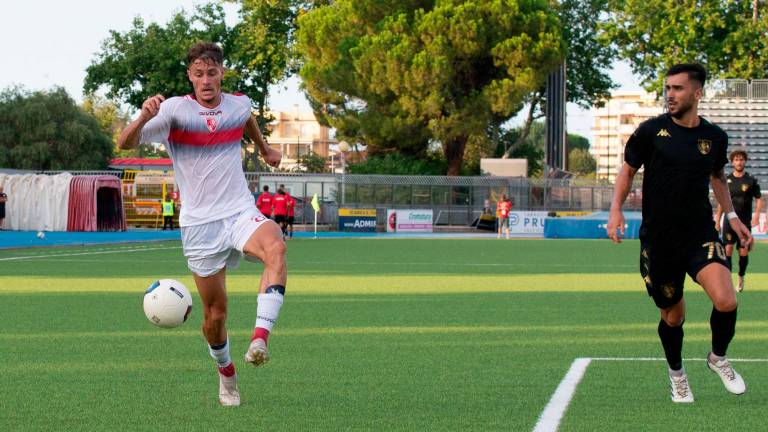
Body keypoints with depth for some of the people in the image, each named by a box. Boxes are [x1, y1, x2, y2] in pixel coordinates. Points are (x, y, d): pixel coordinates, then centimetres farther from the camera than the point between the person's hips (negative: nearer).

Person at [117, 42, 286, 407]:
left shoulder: (239, 104, 5)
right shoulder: (175, 109, -8)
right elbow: (125, 144, -18)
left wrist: (264, 148, 45)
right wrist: (145, 117, -37)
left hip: (240, 212, 2)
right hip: (199, 223, -2)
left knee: (275, 248, -34)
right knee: (215, 313, 3)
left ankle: (260, 341, -44)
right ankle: (226, 375, 31)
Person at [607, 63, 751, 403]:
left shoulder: (715, 137, 3)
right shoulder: (651, 131, -5)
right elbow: (628, 170, 6)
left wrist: (731, 215, 15)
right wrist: (616, 210, -7)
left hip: (701, 235, 1)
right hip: (658, 241, -1)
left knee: (726, 301, -22)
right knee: (672, 317, 8)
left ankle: (718, 358, 8)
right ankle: (676, 373, 38)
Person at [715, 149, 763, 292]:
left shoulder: (751, 181, 1)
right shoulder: (726, 180, 6)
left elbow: (759, 199, 4)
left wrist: (757, 215, -12)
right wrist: (717, 221, 11)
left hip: (745, 222, -1)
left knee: (744, 252, 2)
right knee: (728, 249, -10)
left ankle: (741, 279, 22)